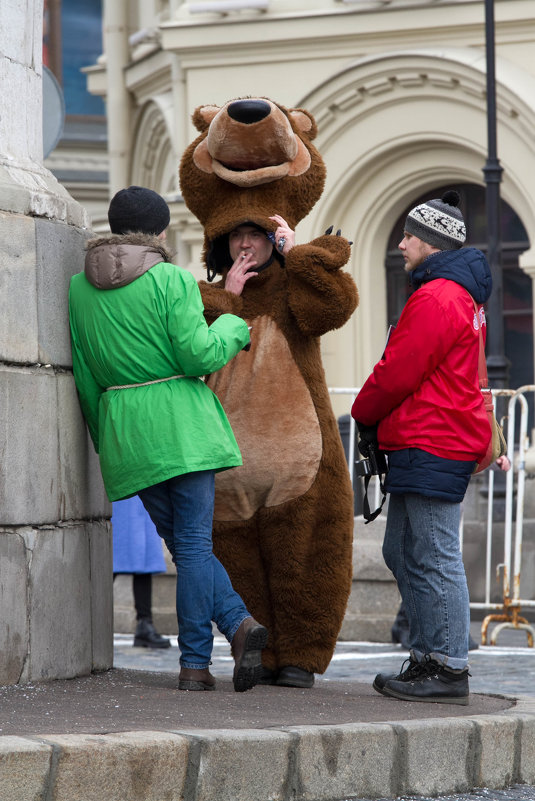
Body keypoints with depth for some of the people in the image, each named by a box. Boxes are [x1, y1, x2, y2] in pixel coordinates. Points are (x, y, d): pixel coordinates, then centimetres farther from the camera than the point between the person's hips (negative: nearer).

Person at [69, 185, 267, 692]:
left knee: (183, 543, 8)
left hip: (124, 429, 3)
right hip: (182, 421, -3)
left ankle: (238, 623, -7)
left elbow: (83, 374, 11)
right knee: (194, 541, 0)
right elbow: (198, 355, -11)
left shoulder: (79, 288, 8)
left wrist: (103, 435, 21)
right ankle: (194, 662, -8)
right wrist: (233, 328, 9)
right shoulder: (172, 280, -6)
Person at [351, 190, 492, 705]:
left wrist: (364, 413, 2)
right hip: (427, 444, 11)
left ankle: (448, 669, -7)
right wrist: (379, 423, 13)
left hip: (431, 448, -11)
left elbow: (399, 373, -16)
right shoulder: (460, 296, 21)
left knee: (434, 559, -9)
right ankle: (427, 657, 17)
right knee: (402, 552, 14)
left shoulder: (436, 299, -15)